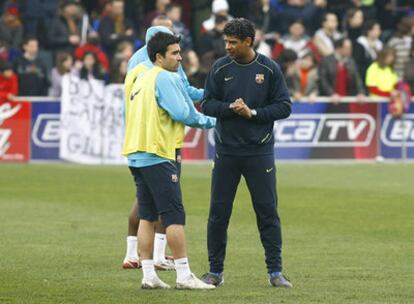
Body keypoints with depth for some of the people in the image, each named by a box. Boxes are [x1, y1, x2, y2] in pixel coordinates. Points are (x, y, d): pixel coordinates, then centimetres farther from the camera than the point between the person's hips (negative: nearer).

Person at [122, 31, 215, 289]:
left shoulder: (138, 76, 15)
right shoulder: (164, 78, -12)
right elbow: (182, 113, -18)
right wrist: (211, 122, -3)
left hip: (136, 153, 9)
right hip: (157, 154, -9)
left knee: (147, 215, 9)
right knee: (174, 215, -6)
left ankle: (148, 274, 8)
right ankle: (184, 275, -7)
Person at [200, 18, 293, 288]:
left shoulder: (270, 69, -1)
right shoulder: (220, 68, 3)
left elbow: (284, 107, -2)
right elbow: (207, 104, 2)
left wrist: (253, 113, -13)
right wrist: (230, 108, -15)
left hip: (260, 152, -2)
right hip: (226, 152, 2)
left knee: (268, 212, 0)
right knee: (218, 212, 3)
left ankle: (276, 271, 6)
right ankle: (215, 271, 13)